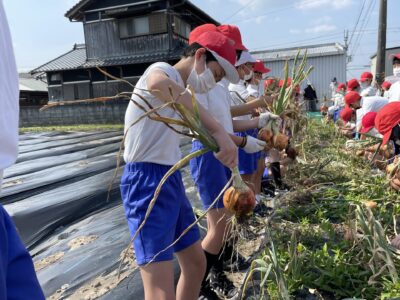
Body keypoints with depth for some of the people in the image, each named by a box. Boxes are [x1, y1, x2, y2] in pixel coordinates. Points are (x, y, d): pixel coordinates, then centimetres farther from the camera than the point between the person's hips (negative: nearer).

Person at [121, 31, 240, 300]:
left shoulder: (183, 93, 19)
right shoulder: (162, 69, -11)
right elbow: (159, 84, -37)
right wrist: (218, 130, -42)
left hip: (172, 179, 10)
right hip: (147, 181, -10)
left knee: (196, 263, 19)